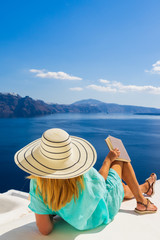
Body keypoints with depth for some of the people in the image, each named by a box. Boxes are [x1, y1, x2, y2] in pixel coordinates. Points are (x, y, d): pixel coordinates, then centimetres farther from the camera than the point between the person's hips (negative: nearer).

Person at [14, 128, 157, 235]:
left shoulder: (37, 186, -30)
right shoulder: (84, 174, -37)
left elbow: (45, 230, -22)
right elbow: (99, 182, -13)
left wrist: (52, 211, -2)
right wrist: (108, 159, 3)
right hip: (105, 213, -3)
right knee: (120, 159, 12)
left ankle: (144, 188, 57)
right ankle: (142, 201, 31)